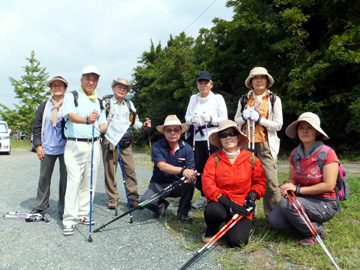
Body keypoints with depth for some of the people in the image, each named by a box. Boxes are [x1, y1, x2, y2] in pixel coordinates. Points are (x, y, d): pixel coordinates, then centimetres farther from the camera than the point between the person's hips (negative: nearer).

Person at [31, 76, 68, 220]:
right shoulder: (44, 106, 11)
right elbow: (36, 127, 11)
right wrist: (38, 145, 3)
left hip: (65, 148, -3)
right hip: (47, 149, 3)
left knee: (65, 178, 2)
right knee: (44, 177, 12)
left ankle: (63, 208, 14)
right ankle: (40, 205, 28)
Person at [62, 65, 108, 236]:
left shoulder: (99, 102, 19)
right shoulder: (71, 96, 3)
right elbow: (71, 115, -17)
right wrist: (86, 119, -37)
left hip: (94, 144, 5)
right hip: (75, 144, -5)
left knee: (89, 182, 6)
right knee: (74, 180, -11)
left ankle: (83, 214, 16)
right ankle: (69, 220, -7)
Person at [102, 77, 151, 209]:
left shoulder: (130, 105, 18)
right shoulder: (106, 104, 7)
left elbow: (135, 122, 16)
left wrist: (143, 126, -4)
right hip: (109, 140, -2)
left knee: (130, 169, -2)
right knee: (110, 170, 1)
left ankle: (133, 198, 7)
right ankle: (112, 199, 13)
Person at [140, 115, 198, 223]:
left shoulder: (187, 148, -7)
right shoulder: (157, 147, -12)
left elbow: (190, 169, -13)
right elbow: (162, 166, -28)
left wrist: (191, 175, -40)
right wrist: (182, 170, -45)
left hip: (178, 185, 1)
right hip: (159, 184, -1)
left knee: (189, 184, -32)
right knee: (145, 201, -27)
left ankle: (183, 212, -4)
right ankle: (161, 205, 11)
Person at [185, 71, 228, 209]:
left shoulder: (218, 98, 2)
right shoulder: (193, 98, 15)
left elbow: (224, 119, 0)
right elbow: (187, 116, 15)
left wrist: (211, 119, -17)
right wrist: (191, 119, -8)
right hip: (197, 137, 4)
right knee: (198, 167, 6)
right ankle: (203, 196, 22)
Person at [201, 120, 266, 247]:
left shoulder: (250, 159, 2)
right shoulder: (214, 159, -2)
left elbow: (260, 181, 11)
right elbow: (207, 184, -11)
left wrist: (252, 195, -11)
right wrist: (229, 204, -21)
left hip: (242, 207, 1)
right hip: (220, 204, 0)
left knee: (237, 240, -21)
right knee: (213, 210, -37)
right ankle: (211, 231, 1)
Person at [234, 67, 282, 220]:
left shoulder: (274, 99, 6)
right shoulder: (244, 99, 13)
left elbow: (278, 125, 0)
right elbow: (236, 122, 16)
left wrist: (259, 119, -12)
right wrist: (244, 117, -5)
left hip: (266, 145, -2)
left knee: (271, 181, -8)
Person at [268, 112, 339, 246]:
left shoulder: (327, 153, -13)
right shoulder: (295, 154, 5)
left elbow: (329, 186, -18)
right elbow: (292, 179, 12)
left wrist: (298, 189, -19)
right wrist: (287, 187, -13)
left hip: (325, 204, -6)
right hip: (304, 200, 6)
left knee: (285, 204, -28)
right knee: (274, 220, -13)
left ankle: (317, 231, -5)